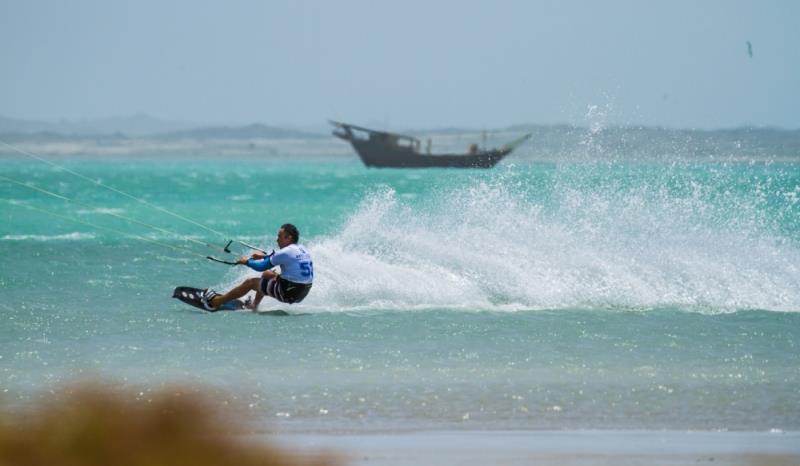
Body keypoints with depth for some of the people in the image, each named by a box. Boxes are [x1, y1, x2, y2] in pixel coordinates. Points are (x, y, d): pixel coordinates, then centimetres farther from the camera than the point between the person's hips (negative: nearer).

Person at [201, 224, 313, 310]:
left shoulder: (286, 252, -18)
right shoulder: (302, 249, 7)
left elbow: (261, 267, -8)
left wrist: (247, 261, 9)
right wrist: (264, 256, 31)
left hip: (288, 293, -8)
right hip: (304, 292, 8)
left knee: (250, 282, 6)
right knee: (267, 274, 28)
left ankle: (215, 301, 16)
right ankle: (254, 305, 40)